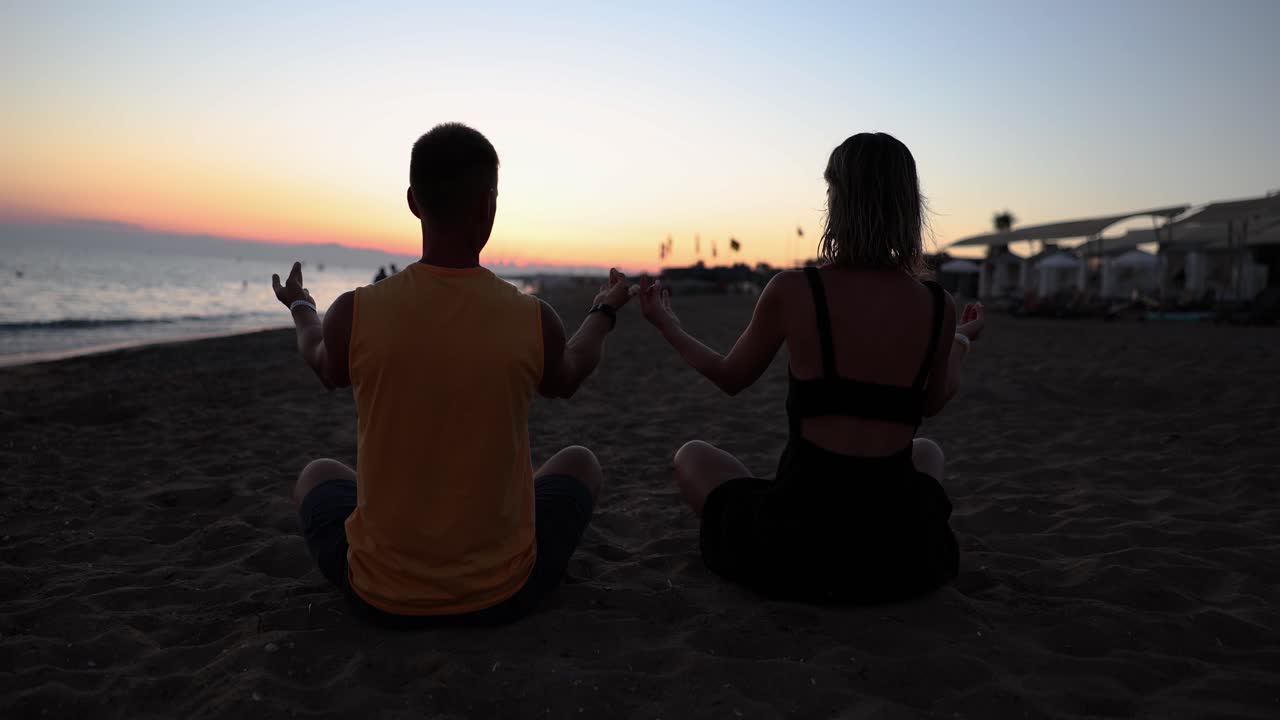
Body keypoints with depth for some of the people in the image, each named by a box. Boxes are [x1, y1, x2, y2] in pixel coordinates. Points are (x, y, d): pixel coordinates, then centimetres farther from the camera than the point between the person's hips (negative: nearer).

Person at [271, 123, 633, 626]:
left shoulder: (354, 314, -16)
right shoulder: (535, 321, -17)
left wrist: (301, 310, 33)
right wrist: (604, 311, 28)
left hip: (382, 596, 1)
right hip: (503, 594, 0)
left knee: (317, 475, 32)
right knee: (579, 462, 28)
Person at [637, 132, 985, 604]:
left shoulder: (792, 291, -12)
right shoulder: (938, 306, -4)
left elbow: (730, 378, 6)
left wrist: (667, 325, 23)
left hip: (795, 552, -2)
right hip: (902, 553, 3)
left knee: (692, 457, 26)